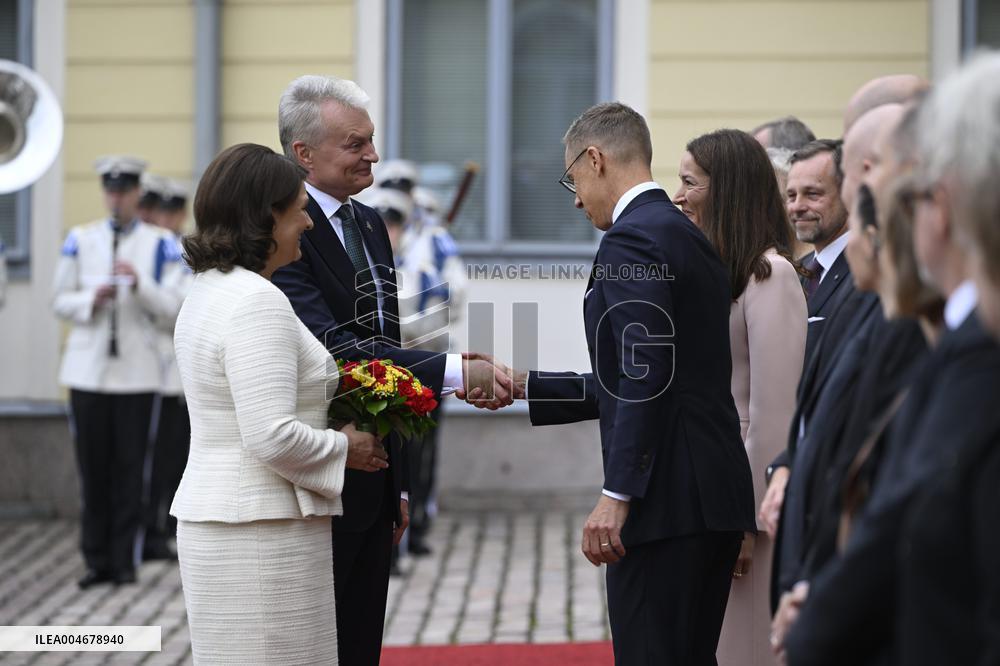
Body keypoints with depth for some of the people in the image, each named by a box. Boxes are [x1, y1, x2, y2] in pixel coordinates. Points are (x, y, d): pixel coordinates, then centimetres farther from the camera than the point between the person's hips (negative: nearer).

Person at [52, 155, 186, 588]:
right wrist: (93, 299, -11)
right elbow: (60, 301, 8)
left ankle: (124, 559, 8)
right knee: (93, 468, 3)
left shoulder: (160, 245, 4)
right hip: (88, 369, 1)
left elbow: (172, 307, -2)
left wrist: (140, 284, -19)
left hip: (137, 370, -1)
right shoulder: (81, 240, 9)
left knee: (130, 467, 0)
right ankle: (97, 560, 10)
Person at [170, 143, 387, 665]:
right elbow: (271, 436, -24)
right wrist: (342, 448, -8)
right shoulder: (257, 302, -18)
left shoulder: (208, 290, 13)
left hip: (212, 520, 10)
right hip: (262, 530, -10)